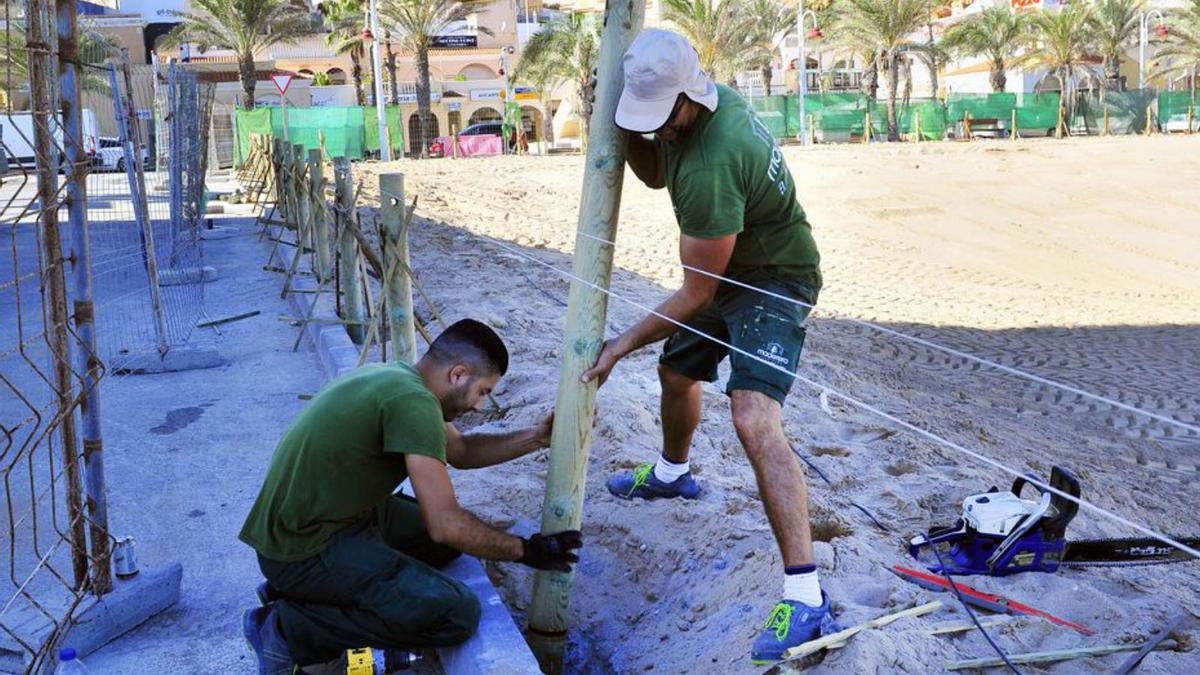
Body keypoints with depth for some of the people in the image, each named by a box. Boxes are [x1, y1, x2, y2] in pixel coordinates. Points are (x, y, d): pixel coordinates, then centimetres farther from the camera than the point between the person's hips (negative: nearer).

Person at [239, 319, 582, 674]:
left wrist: (537, 437, 9)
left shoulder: (396, 376, 7)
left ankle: (301, 590, 13)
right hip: (303, 550, -10)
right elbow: (445, 525, -24)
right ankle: (290, 627, -7)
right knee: (457, 613, -20)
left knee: (460, 533, 17)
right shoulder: (412, 401, -23)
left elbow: (460, 450, 20)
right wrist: (525, 551, -11)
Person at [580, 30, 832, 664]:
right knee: (676, 372, 24)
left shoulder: (709, 166, -34)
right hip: (732, 272, 10)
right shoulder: (711, 97, -7)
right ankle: (672, 473, 55)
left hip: (773, 281, -10)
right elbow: (654, 175, 11)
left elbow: (697, 292, -26)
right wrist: (627, 130, -9)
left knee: (753, 416, -26)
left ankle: (806, 597, -26)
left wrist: (625, 342, -17)